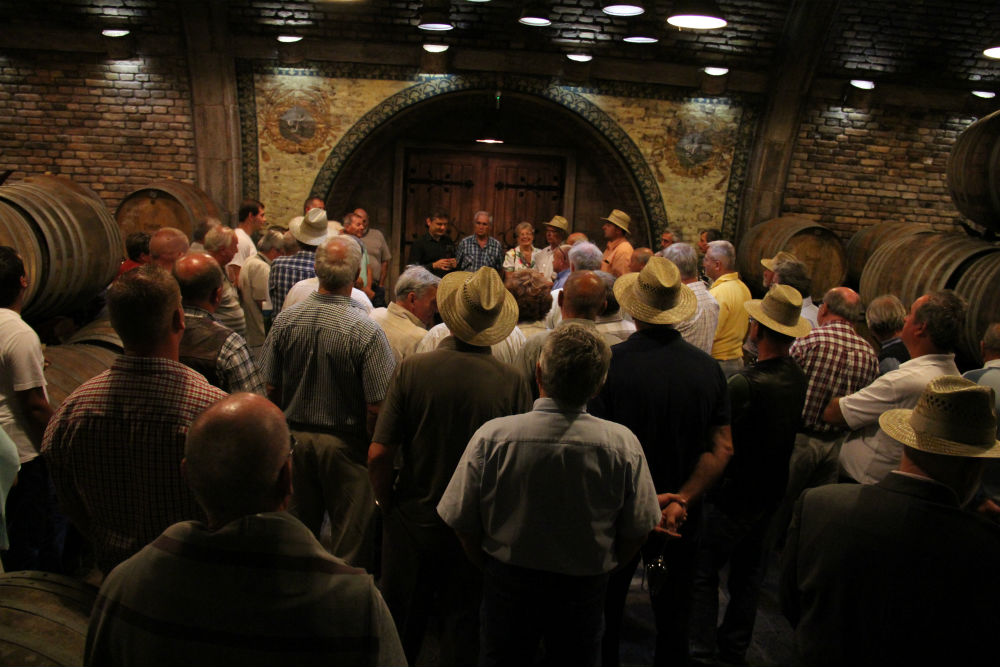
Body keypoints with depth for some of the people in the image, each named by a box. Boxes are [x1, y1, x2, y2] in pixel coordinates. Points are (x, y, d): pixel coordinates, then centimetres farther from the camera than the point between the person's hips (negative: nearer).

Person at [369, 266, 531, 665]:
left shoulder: (412, 369, -16)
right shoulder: (512, 383, -17)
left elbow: (378, 455, -15)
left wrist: (388, 504, 3)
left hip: (412, 523, 1)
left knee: (400, 629, 19)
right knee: (464, 628, 19)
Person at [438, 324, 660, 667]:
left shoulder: (492, 436, -22)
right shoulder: (622, 443, -20)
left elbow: (464, 525, -13)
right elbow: (637, 532, -9)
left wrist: (493, 567, 7)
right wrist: (601, 568, 10)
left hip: (508, 583, 0)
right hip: (585, 588, 1)